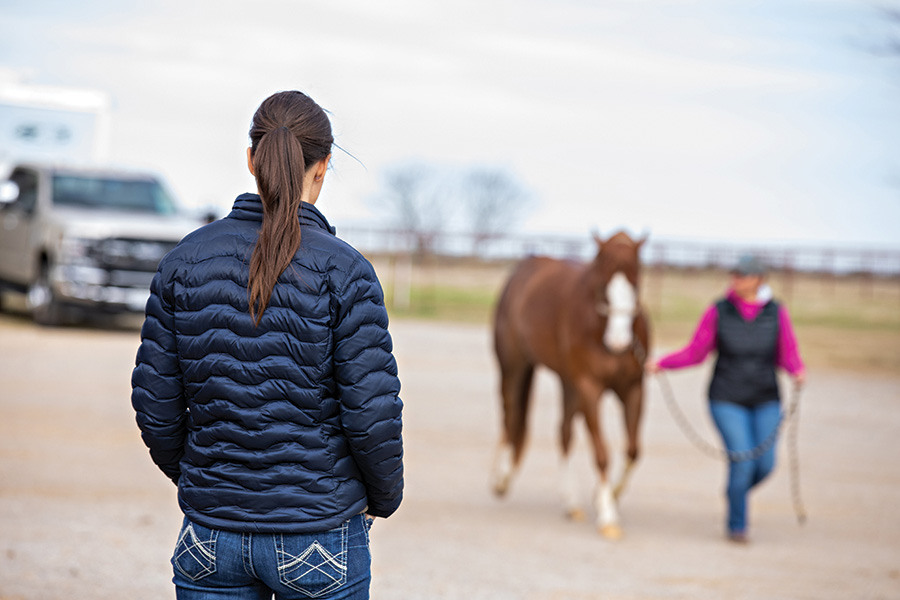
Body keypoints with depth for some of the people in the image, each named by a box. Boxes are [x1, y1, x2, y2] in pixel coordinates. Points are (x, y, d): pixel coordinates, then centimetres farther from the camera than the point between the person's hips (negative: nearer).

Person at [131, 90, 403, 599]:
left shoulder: (187, 260, -1)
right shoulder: (345, 270, -11)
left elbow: (154, 404, 1)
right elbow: (372, 413, -13)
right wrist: (383, 497, 5)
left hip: (212, 534, 3)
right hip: (321, 533, -3)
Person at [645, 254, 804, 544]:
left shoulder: (776, 313, -3)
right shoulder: (718, 312, -6)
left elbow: (787, 355, 0)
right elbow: (695, 353, 0)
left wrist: (798, 371, -21)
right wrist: (662, 363, -12)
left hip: (765, 400, 2)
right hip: (727, 401, -2)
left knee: (765, 464, -3)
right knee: (742, 462, -12)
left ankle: (736, 490, 33)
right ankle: (736, 525, 9)